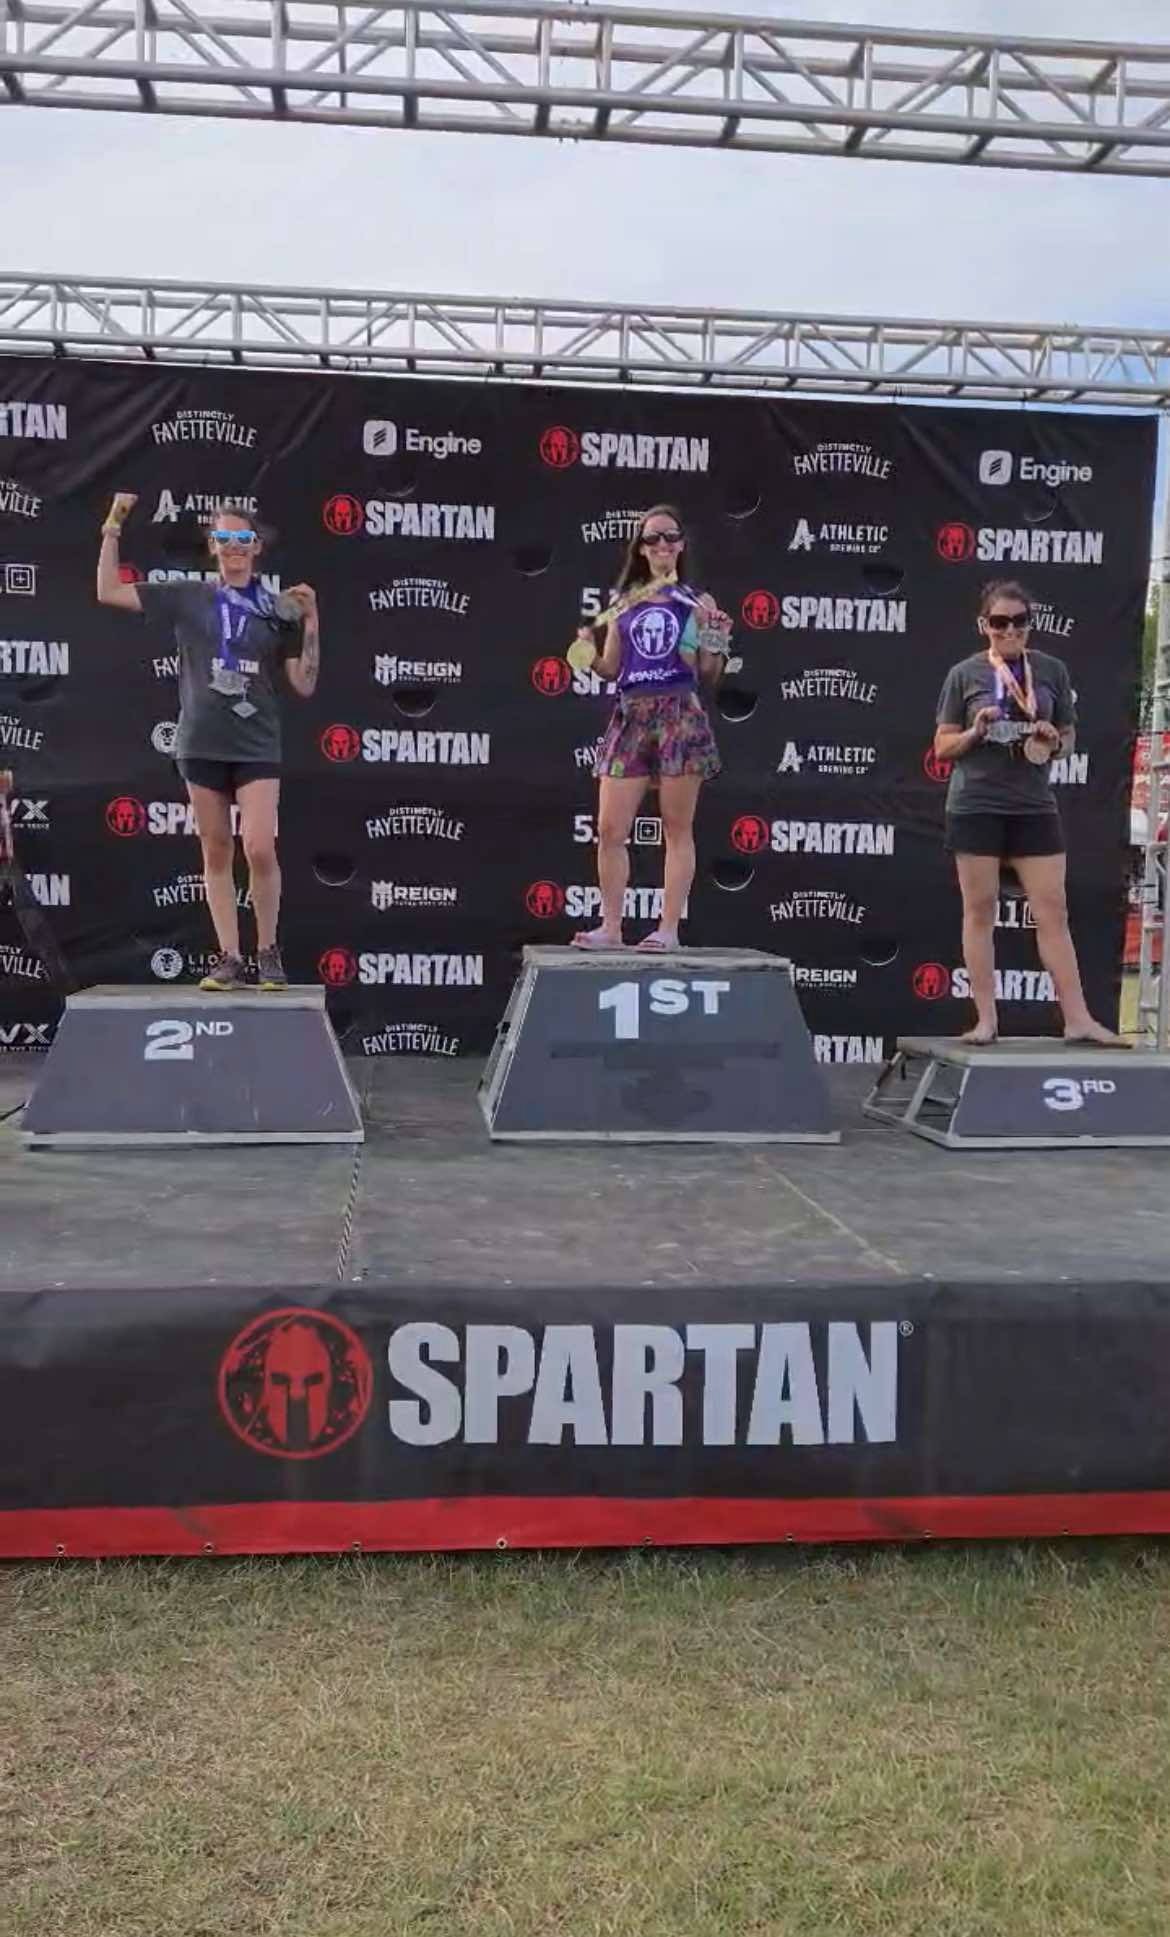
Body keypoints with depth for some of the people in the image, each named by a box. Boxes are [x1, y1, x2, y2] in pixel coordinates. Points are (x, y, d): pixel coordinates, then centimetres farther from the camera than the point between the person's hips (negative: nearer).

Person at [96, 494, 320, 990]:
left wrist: (311, 622, -6)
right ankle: (229, 959, 12)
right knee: (216, 853, 5)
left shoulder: (278, 609, 5)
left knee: (260, 849, -12)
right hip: (202, 744, 1)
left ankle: (268, 953, 6)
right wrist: (113, 526, 2)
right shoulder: (188, 597, 6)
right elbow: (109, 592, 7)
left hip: (257, 745, -1)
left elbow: (304, 685, 3)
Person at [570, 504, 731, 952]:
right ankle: (611, 927, 7)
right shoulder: (623, 600, 15)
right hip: (631, 717, 3)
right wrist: (589, 654, -4)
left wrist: (716, 646, -11)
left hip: (680, 717, -2)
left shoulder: (698, 601, 9)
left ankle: (669, 928, 4)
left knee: (677, 830, 0)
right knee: (609, 830, -2)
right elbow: (611, 668, 16)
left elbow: (709, 673, 8)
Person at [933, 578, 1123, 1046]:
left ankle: (1078, 1019, 2)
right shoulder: (965, 674, 1)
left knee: (1053, 912, 0)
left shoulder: (1051, 670, 6)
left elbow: (1069, 736, 14)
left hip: (1034, 807, 2)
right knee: (980, 911, 2)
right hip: (975, 806, -2)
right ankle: (986, 1020, 8)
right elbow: (943, 747, 4)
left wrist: (1053, 740, -8)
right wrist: (976, 732, -15)